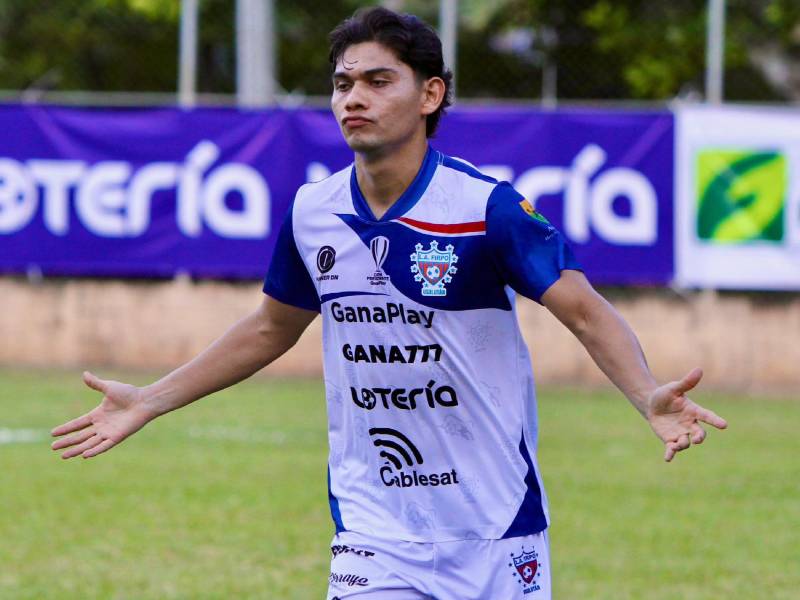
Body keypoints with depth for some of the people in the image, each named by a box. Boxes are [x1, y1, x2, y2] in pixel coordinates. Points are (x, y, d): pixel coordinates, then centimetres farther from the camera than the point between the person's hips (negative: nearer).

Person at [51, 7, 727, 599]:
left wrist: (648, 397, -35)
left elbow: (589, 313, -15)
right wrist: (147, 402, 19)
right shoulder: (312, 213, 1)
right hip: (371, 529, 3)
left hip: (495, 529, -3)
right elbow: (272, 328, 18)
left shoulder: (488, 207, -14)